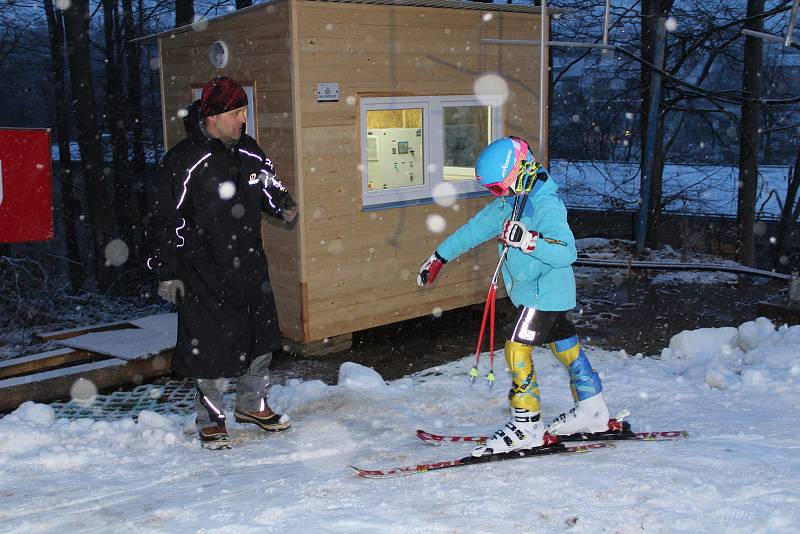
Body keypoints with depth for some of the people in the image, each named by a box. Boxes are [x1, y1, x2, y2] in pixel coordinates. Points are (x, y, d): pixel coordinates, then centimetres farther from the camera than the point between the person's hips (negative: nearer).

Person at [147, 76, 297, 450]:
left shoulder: (249, 152, 5)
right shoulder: (185, 161, -14)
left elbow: (269, 187, 22)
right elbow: (167, 220, -11)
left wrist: (283, 206, -1)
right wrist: (167, 273, -11)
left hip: (250, 265, 7)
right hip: (205, 271, -6)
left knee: (262, 336, 15)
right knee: (213, 347, -1)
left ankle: (252, 405, 36)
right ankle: (211, 421, 18)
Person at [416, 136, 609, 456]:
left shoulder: (546, 205, -23)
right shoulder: (509, 202, 6)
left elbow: (567, 253, -30)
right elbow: (475, 228, 13)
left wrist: (529, 241, -44)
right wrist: (439, 257, 17)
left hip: (546, 292, -10)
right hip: (540, 291, 10)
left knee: (518, 350, -11)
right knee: (567, 348, 16)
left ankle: (527, 426, -4)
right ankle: (592, 412, 29)